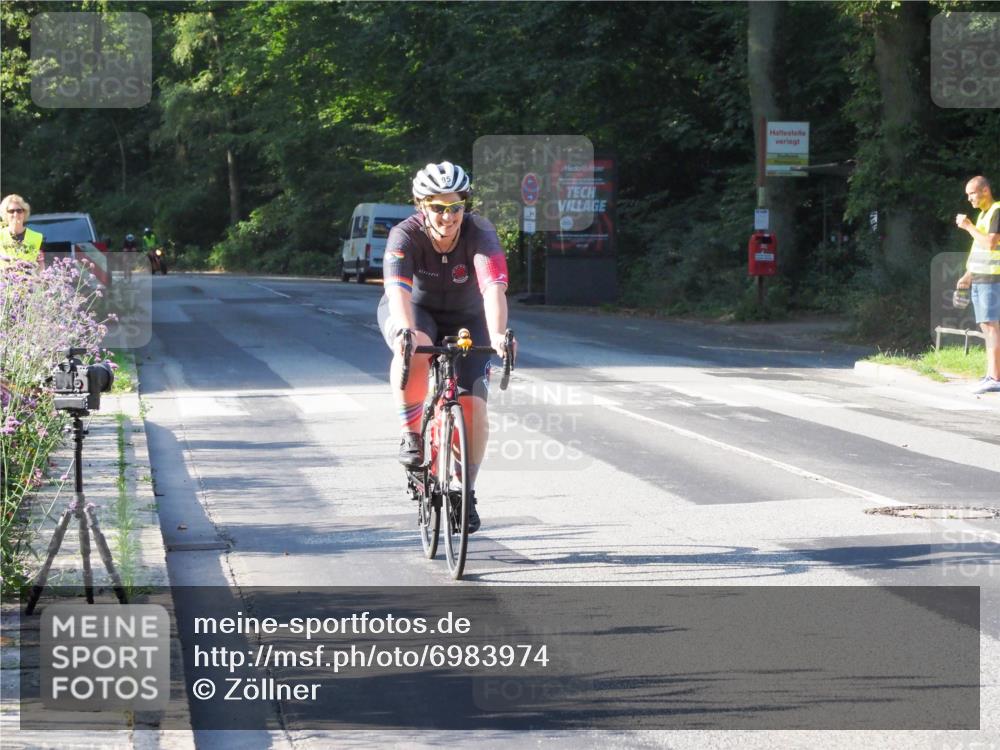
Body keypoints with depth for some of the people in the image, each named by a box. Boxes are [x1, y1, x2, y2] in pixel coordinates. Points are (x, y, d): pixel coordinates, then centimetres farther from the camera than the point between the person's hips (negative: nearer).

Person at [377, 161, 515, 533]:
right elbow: (398, 288, -44)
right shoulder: (405, 235, -28)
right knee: (415, 349, -38)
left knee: (473, 406, -13)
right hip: (414, 312, -1)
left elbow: (494, 287, -42)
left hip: (465, 319, 1)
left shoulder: (480, 234, -27)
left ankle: (466, 492, 4)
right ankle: (411, 434, -19)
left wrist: (497, 335, -60)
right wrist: (405, 331, -63)